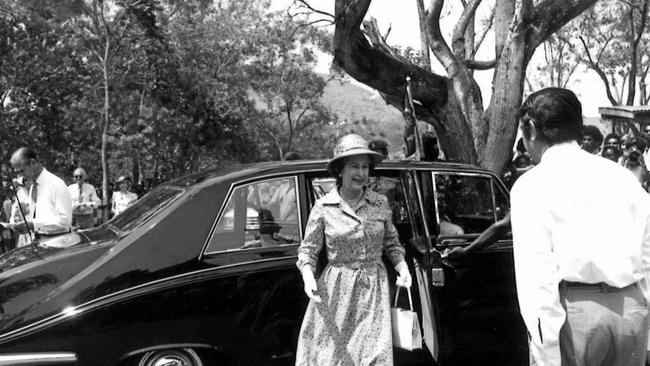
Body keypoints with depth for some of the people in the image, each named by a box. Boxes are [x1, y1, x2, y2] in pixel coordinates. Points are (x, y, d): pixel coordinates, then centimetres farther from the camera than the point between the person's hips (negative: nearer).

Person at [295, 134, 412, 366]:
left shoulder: (380, 204, 4)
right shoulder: (324, 207, -3)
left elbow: (391, 244, 15)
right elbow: (307, 250, 0)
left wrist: (402, 268, -1)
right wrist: (308, 278, -17)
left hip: (374, 292, 2)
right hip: (336, 293, -1)